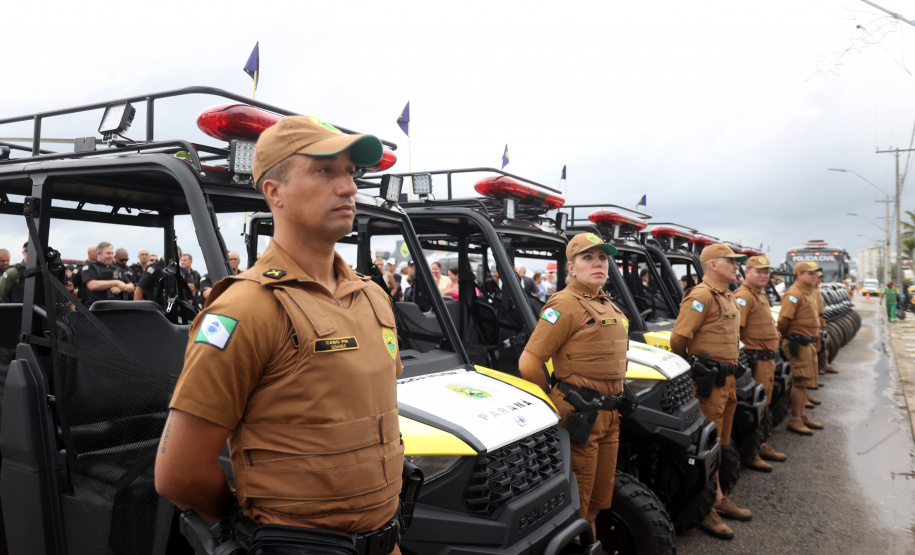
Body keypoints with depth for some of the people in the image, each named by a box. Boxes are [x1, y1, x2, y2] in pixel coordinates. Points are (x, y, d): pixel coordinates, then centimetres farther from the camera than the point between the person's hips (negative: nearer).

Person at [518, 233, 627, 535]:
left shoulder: (607, 305, 13)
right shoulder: (566, 304, -13)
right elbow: (529, 364, -17)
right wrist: (557, 401, -4)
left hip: (609, 416, 8)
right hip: (580, 416, -8)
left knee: (598, 502, 19)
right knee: (577, 507, 3)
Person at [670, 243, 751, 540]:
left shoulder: (727, 296, 16)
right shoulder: (701, 296, -16)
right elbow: (678, 339, -21)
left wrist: (731, 370, 18)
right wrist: (692, 368, -7)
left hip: (727, 379, 10)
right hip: (710, 381, -10)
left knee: (720, 442, 18)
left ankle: (718, 498, 31)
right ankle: (706, 509, 4)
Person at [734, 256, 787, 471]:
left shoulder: (761, 295, 19)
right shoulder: (744, 296, -15)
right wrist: (744, 353, -25)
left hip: (768, 358, 11)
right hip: (755, 359, -11)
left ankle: (761, 446, 32)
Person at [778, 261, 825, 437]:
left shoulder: (808, 293, 17)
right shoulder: (794, 293, -16)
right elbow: (783, 320, -23)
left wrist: (813, 339, 17)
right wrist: (787, 336, -7)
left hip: (809, 342, 10)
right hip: (799, 343, -10)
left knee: (804, 382, 16)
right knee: (801, 381, -6)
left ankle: (803, 416, 26)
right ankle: (795, 420, 1)